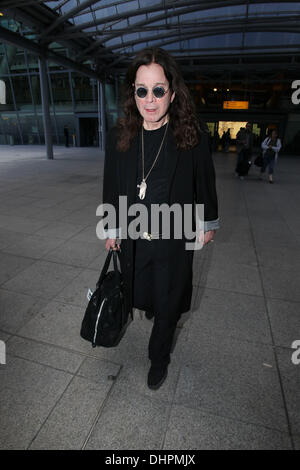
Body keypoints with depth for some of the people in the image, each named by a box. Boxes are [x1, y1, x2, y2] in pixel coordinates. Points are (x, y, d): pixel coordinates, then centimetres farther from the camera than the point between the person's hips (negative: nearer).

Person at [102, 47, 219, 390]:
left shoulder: (193, 136, -13)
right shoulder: (119, 136, -6)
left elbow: (205, 183, -2)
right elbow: (111, 187, 2)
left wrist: (209, 224, 6)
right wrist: (111, 230, 6)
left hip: (174, 238, -2)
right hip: (133, 237, 3)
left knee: (168, 301, 12)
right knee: (141, 288, 26)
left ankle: (159, 356, 39)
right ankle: (148, 304, 64)